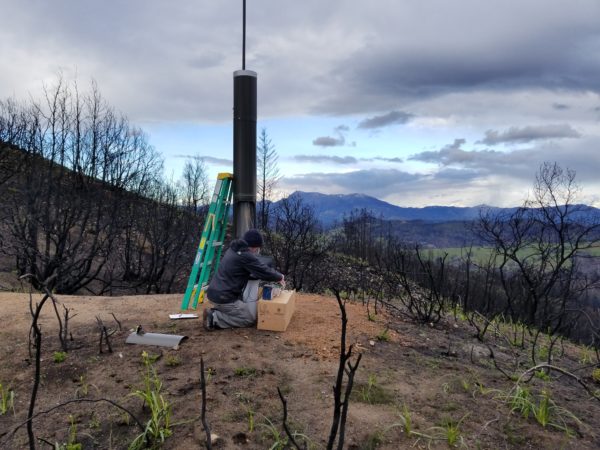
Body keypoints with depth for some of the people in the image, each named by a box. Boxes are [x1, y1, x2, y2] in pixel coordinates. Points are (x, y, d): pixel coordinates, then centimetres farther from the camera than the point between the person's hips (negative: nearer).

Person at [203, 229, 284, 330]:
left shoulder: (233, 249, 12)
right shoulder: (246, 255, -16)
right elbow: (264, 271, -11)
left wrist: (275, 275, 11)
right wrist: (279, 277, 8)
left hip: (215, 293, 9)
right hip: (223, 298, -9)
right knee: (250, 319, 5)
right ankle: (214, 318, -5)